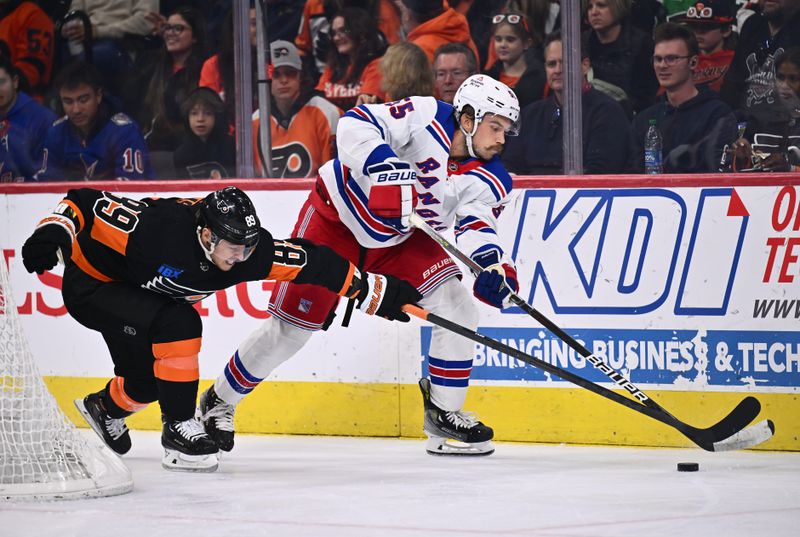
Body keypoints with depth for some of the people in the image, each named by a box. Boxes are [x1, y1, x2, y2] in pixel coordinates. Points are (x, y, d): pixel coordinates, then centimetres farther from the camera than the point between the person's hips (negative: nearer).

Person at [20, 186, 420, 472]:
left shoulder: (248, 248, -20)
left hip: (136, 293, 7)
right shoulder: (156, 227, -38)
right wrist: (52, 233, -48)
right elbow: (85, 204, -31)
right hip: (91, 283, -7)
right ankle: (178, 430, -14)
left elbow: (311, 263, -18)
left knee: (150, 380, 12)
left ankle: (104, 407, 43)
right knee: (179, 326, -26)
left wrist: (380, 293, -19)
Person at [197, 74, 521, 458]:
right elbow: (356, 125, -31)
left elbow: (475, 225, -22)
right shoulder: (426, 117, -25)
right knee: (290, 327, -4)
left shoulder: (489, 180, -10)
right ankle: (218, 403, 16)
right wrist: (385, 167, -47)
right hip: (337, 215, -5)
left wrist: (492, 263, -42)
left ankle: (444, 414, 0)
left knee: (458, 308, -14)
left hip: (401, 240, 5)